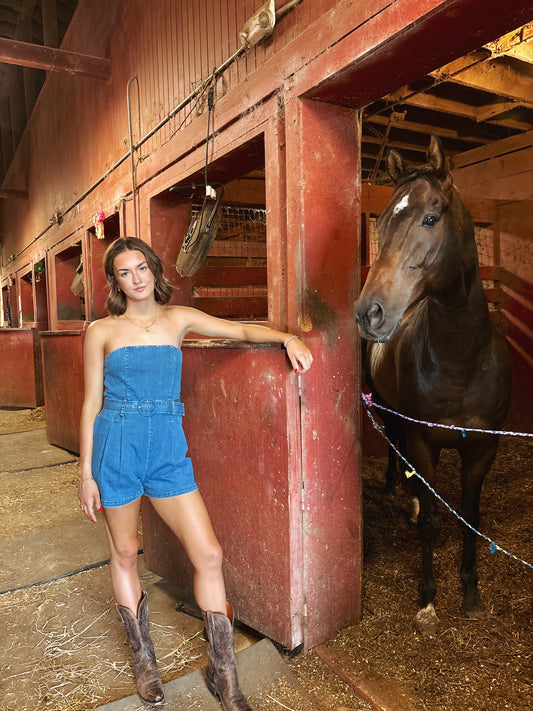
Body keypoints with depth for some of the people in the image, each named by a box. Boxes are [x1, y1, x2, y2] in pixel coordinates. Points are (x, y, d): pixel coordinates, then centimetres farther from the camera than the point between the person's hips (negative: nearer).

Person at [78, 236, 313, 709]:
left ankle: (223, 673, 17)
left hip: (168, 450, 1)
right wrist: (86, 472, 0)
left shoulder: (178, 319, 6)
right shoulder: (102, 331, 1)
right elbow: (91, 403, 2)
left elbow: (241, 331, 8)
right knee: (125, 554, 13)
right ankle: (144, 661, 37)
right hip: (116, 447, -1)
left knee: (209, 554, -4)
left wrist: (287, 338, -11)